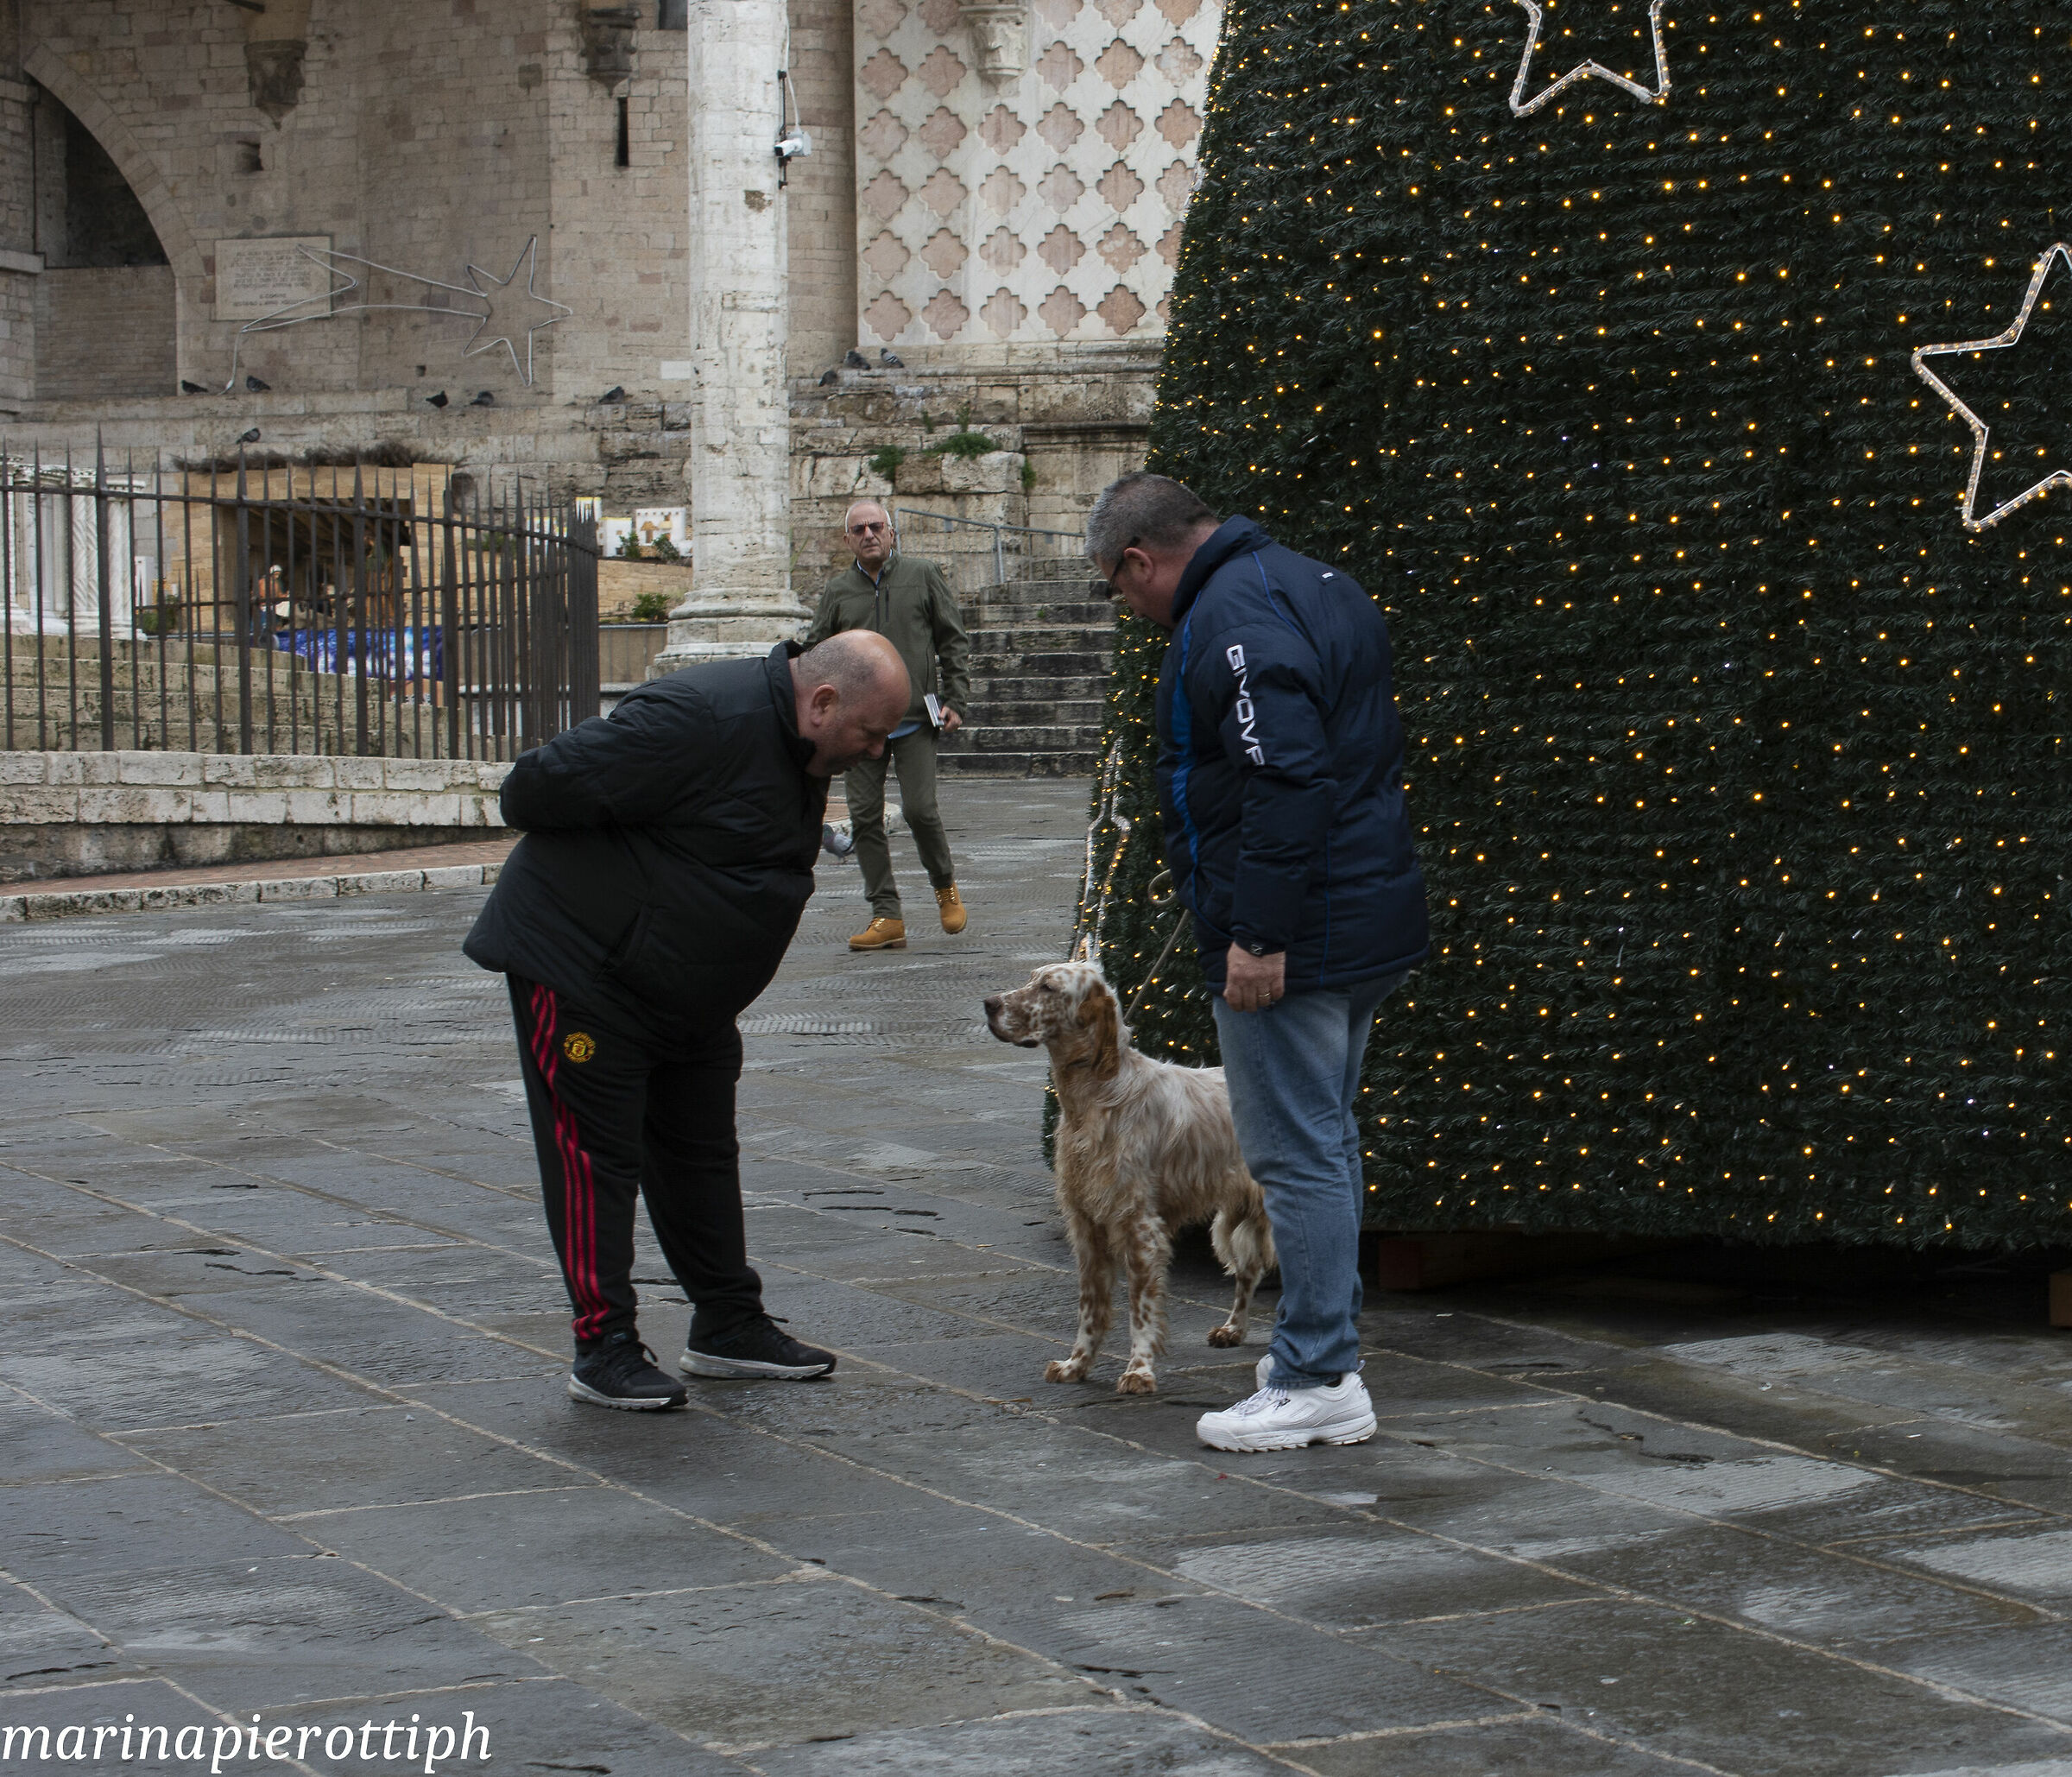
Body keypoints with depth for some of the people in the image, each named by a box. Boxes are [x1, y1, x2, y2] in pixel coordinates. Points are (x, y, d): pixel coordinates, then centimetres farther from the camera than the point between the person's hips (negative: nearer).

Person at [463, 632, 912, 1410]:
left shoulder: (801, 752, 3)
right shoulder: (701, 720, -29)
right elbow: (540, 785, -26)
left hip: (685, 990, 9)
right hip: (579, 961, -9)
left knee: (701, 1151, 14)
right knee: (597, 1153, -6)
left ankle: (728, 1327, 22)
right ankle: (604, 1347, -1)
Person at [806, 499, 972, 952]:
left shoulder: (923, 577, 6)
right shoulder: (838, 591, 11)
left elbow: (951, 641, 8)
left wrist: (955, 699, 0)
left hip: (915, 718, -3)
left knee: (919, 809, -11)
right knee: (865, 817, -2)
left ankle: (945, 886, 17)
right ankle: (886, 916, 3)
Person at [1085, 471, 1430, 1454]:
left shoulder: (1232, 616, -17)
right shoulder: (1315, 583, 16)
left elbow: (1286, 776, -27)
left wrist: (1260, 932, -24)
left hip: (1289, 945, -11)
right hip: (1370, 921, 11)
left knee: (1297, 1153, -6)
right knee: (1325, 1142, 19)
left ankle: (1319, 1382, -3)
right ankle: (1320, 1345, 28)